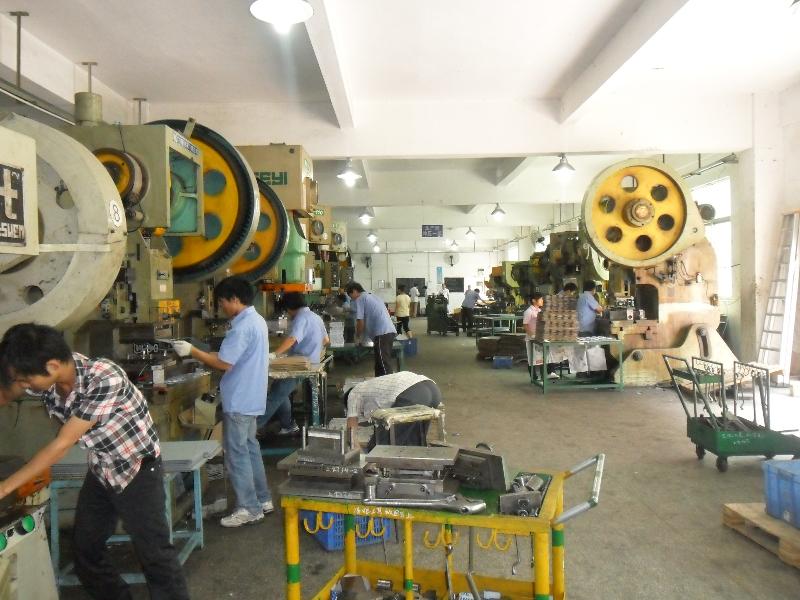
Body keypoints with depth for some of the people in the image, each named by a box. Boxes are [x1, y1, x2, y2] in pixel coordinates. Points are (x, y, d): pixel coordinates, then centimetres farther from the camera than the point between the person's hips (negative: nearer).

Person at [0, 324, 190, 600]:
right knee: (84, 548, 17)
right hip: (101, 471, 7)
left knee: (154, 551, 2)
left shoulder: (105, 379, -35)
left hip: (137, 470, -7)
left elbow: (63, 443, -28)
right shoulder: (47, 375, -15)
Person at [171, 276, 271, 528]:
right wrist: (204, 354, 10)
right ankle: (262, 500, 26)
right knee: (250, 448, 18)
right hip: (250, 398, 10)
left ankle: (249, 509, 8)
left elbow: (224, 364, -22)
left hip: (239, 401, -10)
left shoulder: (243, 326, -21)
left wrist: (192, 351, -12)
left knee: (236, 454, 0)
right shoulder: (256, 320, 11)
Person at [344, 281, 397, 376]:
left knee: (384, 365, -9)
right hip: (390, 331, 9)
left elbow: (360, 321, -2)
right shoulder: (371, 297, 28)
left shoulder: (359, 299, 2)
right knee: (381, 364, 14)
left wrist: (358, 337, 14)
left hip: (382, 333, -9)